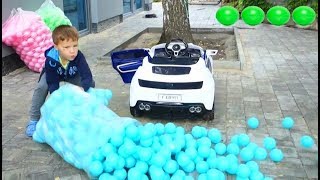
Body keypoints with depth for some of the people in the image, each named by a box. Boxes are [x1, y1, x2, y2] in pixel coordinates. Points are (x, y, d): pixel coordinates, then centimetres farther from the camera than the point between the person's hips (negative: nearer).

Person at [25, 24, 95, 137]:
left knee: (90, 84, -20)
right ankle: (33, 120, -11)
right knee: (42, 87, -25)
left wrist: (82, 88, -66)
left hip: (73, 75, 1)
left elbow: (87, 76, -46)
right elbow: (52, 83, -33)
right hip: (53, 74, -1)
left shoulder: (79, 57, -39)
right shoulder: (51, 60, -40)